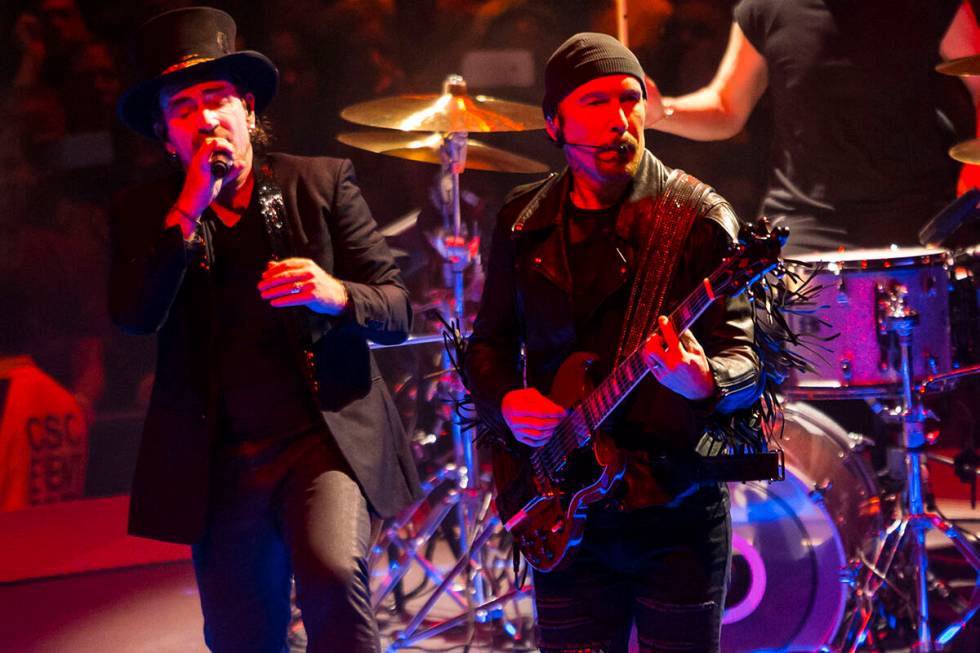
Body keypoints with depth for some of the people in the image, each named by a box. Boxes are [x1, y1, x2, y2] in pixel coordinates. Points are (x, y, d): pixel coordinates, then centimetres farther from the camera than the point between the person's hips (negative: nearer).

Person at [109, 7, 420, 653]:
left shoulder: (322, 183, 2)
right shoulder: (144, 212, 6)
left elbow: (398, 313, -1)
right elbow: (133, 315, -11)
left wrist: (335, 295, -23)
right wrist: (189, 209, -17)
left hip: (327, 437, -2)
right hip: (219, 465, 2)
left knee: (331, 572, -29)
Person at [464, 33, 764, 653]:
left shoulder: (698, 218, -6)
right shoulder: (525, 221, 8)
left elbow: (748, 360, -11)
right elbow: (490, 342, 17)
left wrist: (702, 381, -34)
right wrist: (505, 402, -5)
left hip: (677, 512, -3)